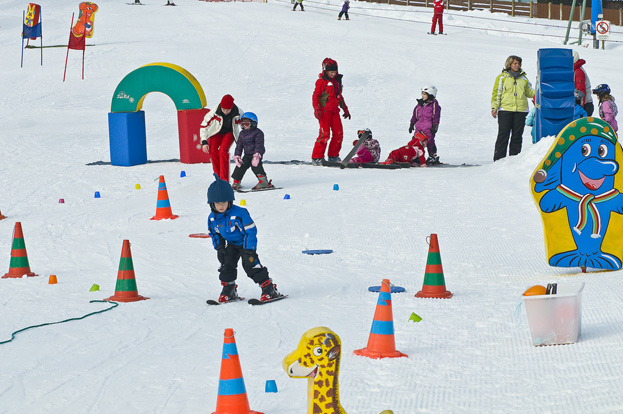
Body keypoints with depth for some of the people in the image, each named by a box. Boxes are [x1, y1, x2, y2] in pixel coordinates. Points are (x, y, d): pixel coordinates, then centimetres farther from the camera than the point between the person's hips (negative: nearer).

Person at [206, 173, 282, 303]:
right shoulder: (212, 218, -10)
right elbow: (214, 234, 9)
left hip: (245, 243, -6)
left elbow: (251, 231, -24)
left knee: (251, 265, -16)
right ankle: (228, 290, 12)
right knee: (227, 264, -5)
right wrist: (219, 247, -3)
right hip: (230, 245, 6)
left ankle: (269, 289, -11)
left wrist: (249, 250, -26)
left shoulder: (240, 213, -29)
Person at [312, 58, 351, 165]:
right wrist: (317, 109, -19)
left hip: (334, 111, 7)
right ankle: (317, 158, -9)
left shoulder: (337, 81, 18)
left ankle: (333, 156, 16)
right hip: (324, 111, -7)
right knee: (325, 134, -14)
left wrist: (345, 109, 31)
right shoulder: (322, 81, -5)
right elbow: (315, 95, -8)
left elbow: (340, 97, 28)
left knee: (338, 134, 3)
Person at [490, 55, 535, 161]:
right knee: (503, 135, -7)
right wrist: (494, 107, -4)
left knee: (517, 135, 3)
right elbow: (496, 93, 5)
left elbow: (529, 93, 21)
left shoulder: (523, 78, 16)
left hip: (520, 110, 3)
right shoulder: (502, 77, 7)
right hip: (505, 110, -3)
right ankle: (499, 159, -6)